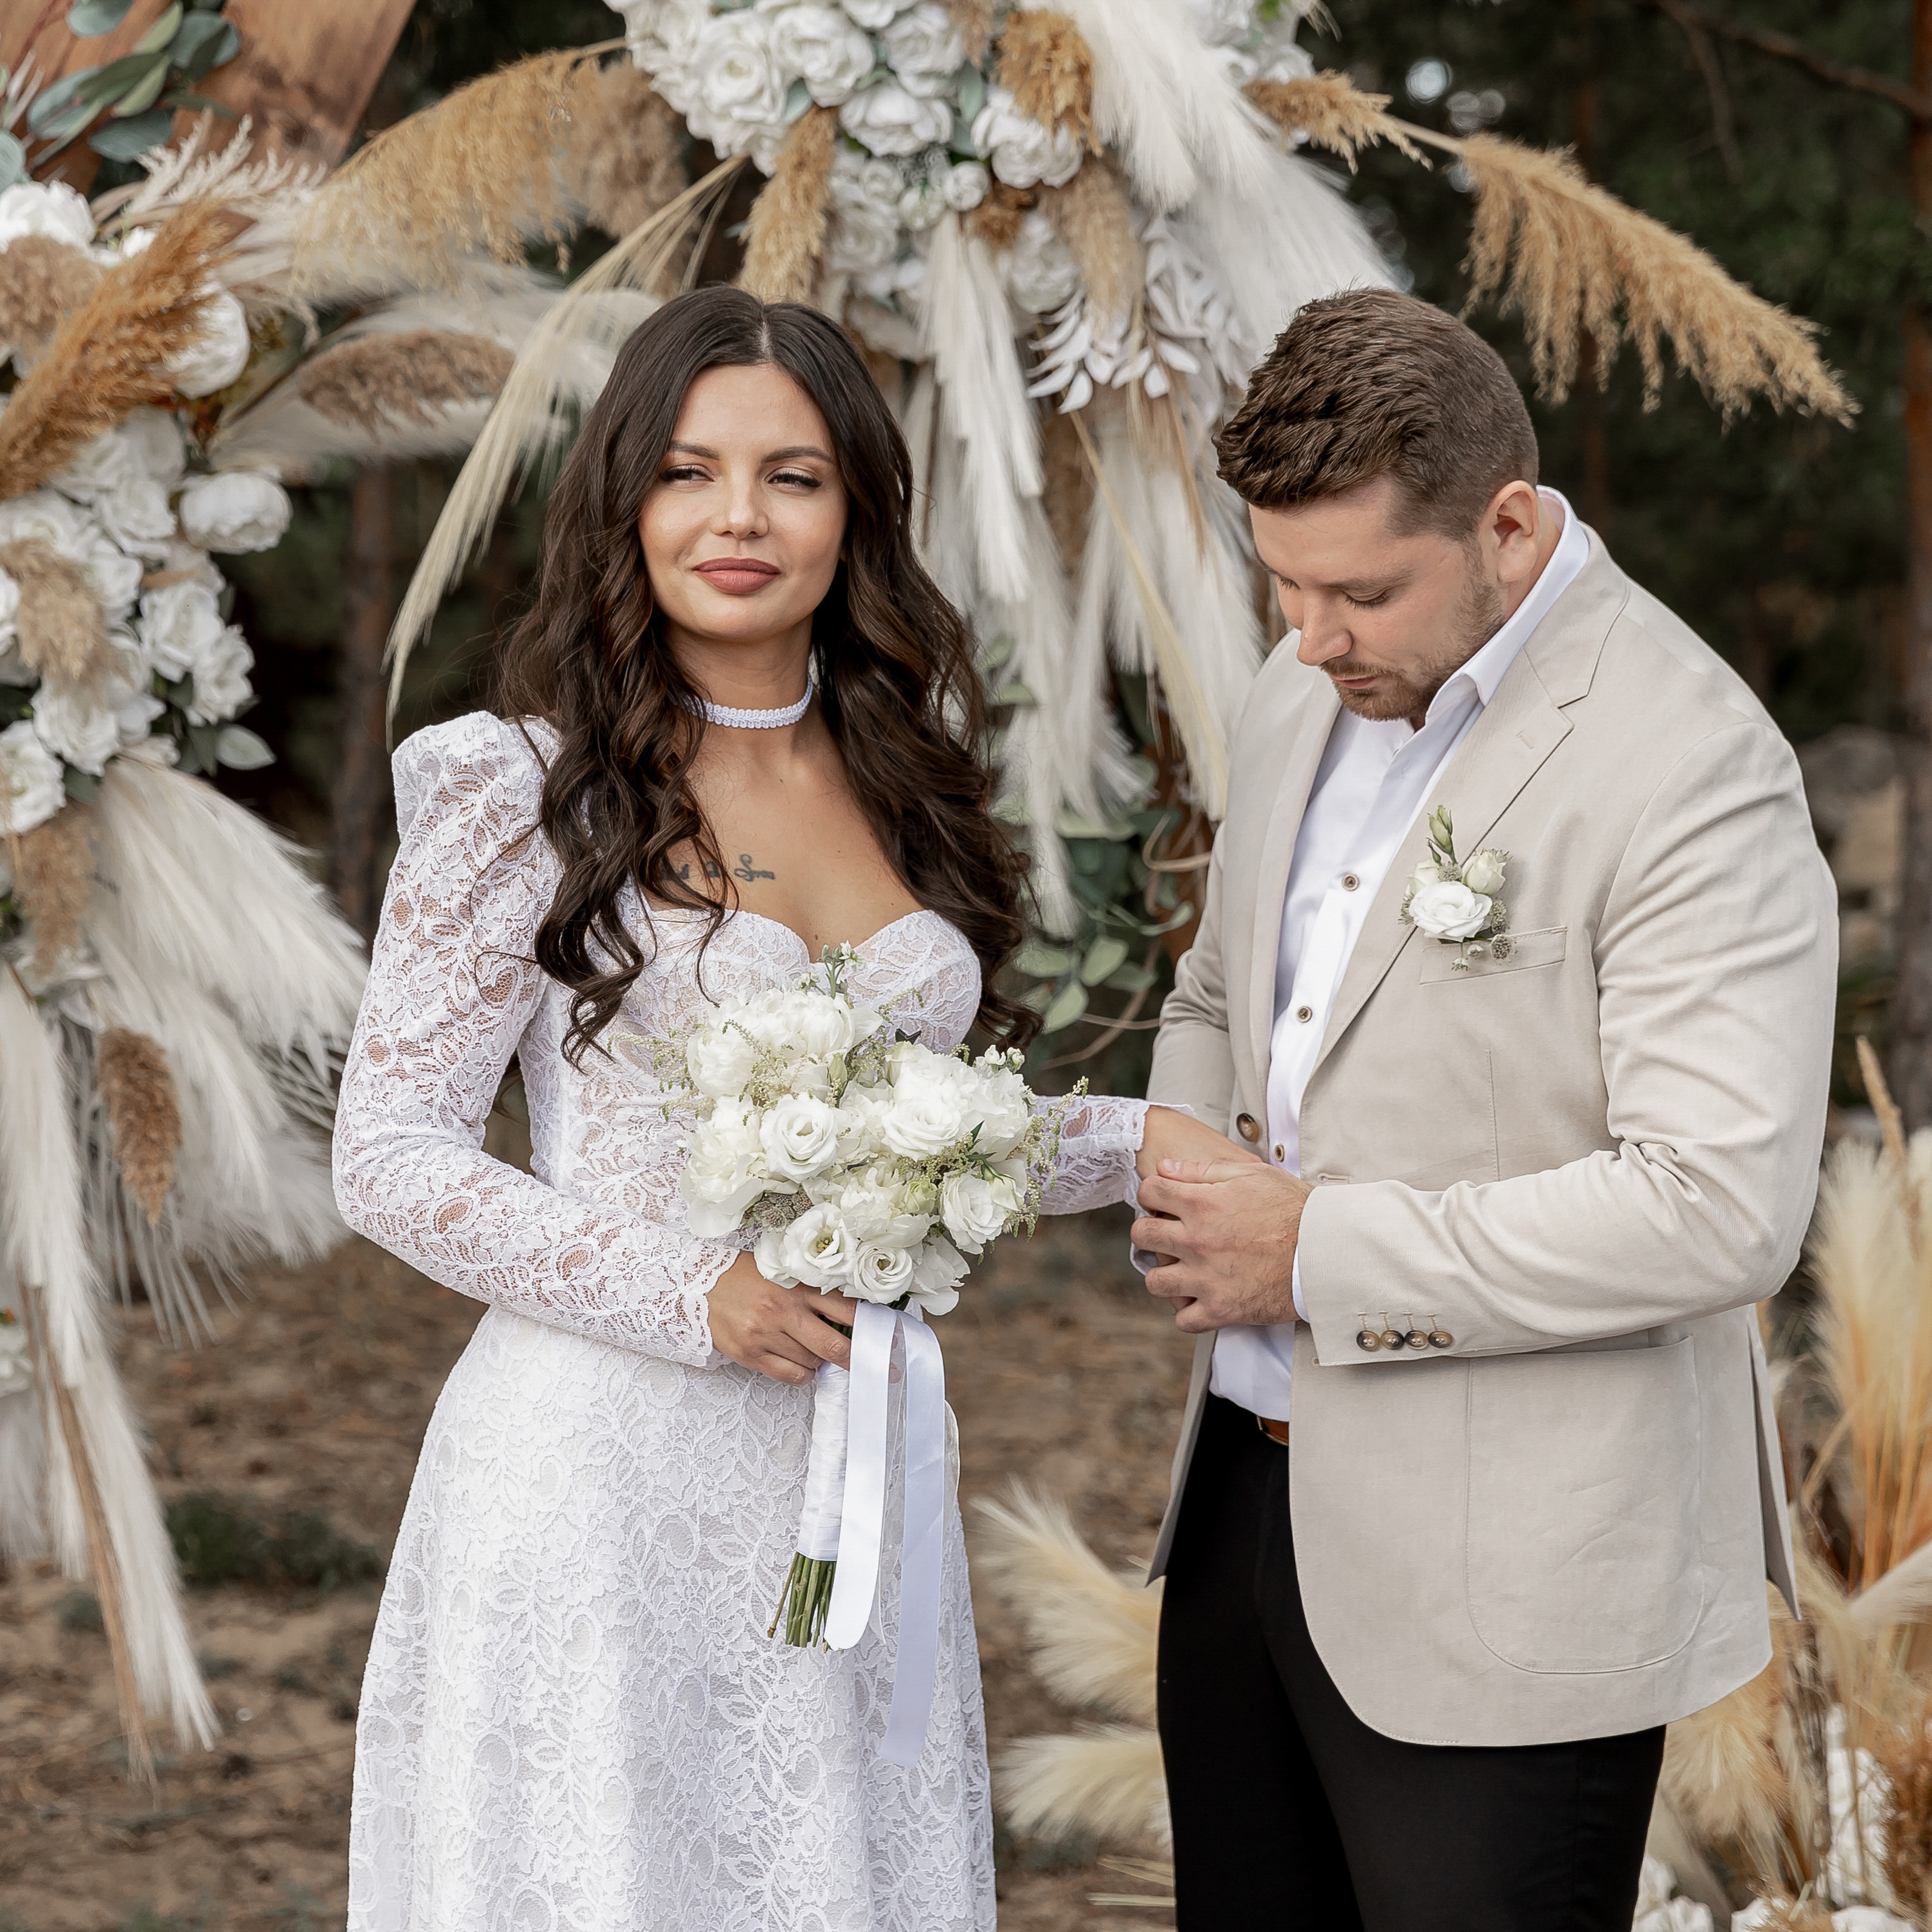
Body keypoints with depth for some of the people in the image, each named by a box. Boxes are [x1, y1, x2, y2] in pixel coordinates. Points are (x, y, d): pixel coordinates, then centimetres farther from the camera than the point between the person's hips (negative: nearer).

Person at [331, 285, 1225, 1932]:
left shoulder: (903, 779, 9)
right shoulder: (528, 791, -7)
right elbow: (390, 1156, -7)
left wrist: (1131, 1144, 2)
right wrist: (692, 1299, -16)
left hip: (852, 1473, 5)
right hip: (601, 1471, -5)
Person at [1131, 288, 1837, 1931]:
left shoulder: (1690, 766, -17)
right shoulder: (1316, 688, 8)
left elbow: (1723, 1207, -24)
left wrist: (1322, 1254, -19)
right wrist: (1182, 1167, 0)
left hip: (1502, 1578, -7)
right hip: (1250, 1488, 8)